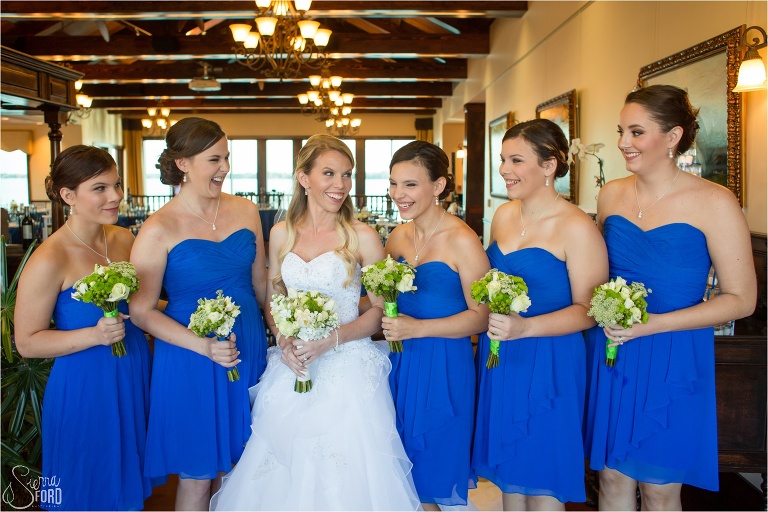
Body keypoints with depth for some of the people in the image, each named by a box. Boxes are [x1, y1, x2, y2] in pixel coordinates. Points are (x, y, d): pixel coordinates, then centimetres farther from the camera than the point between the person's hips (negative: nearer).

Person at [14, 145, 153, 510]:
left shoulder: (124, 239, 0)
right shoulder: (49, 260, -18)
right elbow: (26, 342, -13)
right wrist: (93, 335, -25)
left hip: (135, 377, 6)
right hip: (84, 387, -5)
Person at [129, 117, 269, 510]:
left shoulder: (245, 212, 2)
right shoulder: (159, 230, -12)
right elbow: (142, 311, -10)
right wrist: (203, 346, -21)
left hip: (249, 351, 4)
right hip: (190, 361, -4)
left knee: (233, 467, 18)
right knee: (197, 477, 10)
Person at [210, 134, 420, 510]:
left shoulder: (362, 237, -6)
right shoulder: (281, 234, 5)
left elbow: (380, 309, -3)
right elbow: (272, 300, 13)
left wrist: (331, 340, -16)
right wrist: (283, 340, -6)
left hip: (348, 369, -3)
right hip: (291, 368, 3)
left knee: (344, 478, 2)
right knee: (281, 475, 10)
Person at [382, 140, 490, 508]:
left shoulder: (462, 241, -13)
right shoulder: (398, 237, 6)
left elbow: (482, 316, -14)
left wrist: (417, 329, -20)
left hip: (443, 366, -6)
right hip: (400, 364, 6)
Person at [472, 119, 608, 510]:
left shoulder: (577, 228, -13)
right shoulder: (503, 216, 7)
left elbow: (587, 310, -15)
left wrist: (525, 328, -26)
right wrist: (487, 322, 4)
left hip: (548, 365, -6)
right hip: (498, 359, 6)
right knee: (507, 471, 17)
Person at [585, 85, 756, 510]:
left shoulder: (713, 202, -11)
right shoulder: (611, 195, 3)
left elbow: (741, 299, -10)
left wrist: (651, 324, -18)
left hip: (673, 359, -3)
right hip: (612, 356, 4)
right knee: (612, 478, 13)